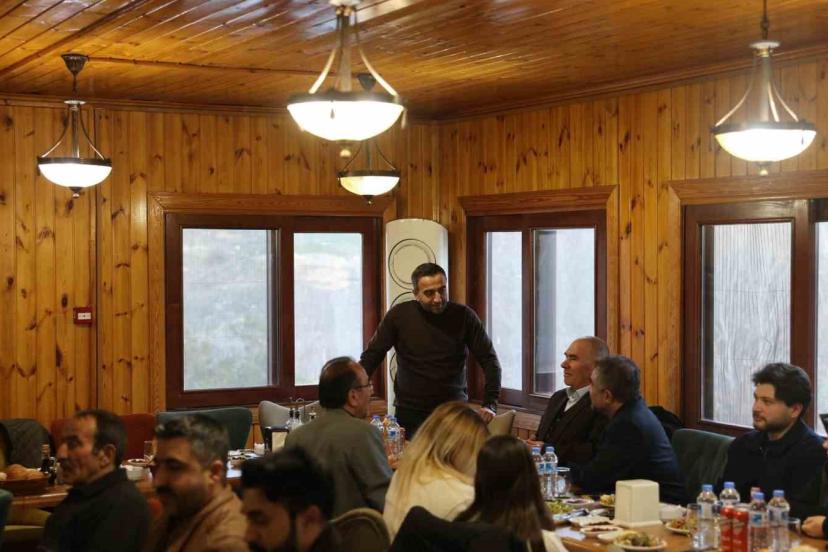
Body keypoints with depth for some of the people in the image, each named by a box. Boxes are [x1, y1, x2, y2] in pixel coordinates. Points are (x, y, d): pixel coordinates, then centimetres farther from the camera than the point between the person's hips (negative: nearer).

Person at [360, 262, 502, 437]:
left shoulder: (463, 316, -5)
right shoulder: (399, 315, -4)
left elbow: (489, 360, -4)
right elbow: (371, 356, 0)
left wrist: (490, 404, -15)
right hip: (410, 414, 0)